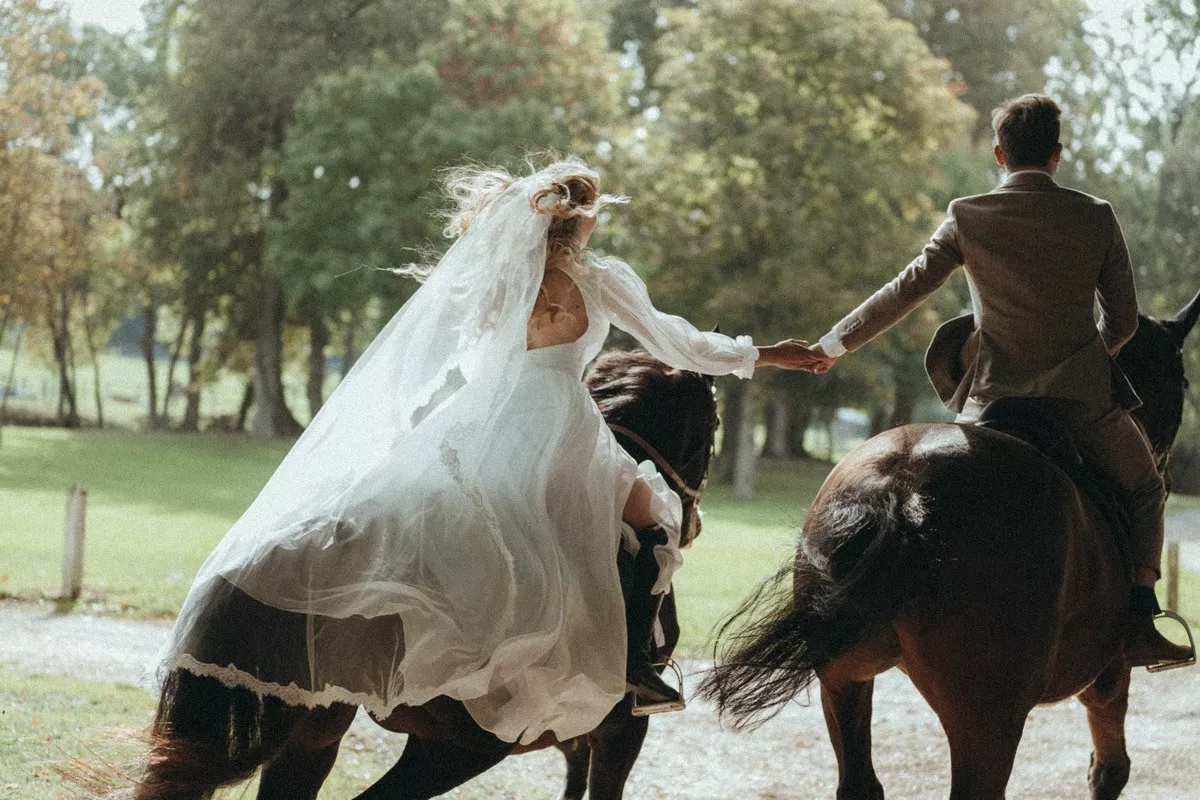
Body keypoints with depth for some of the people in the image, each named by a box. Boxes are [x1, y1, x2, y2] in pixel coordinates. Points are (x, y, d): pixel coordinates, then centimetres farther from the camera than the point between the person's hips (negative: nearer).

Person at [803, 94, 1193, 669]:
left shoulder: (967, 217, -3)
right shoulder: (1096, 217, -1)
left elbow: (907, 290, 0)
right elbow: (1124, 320, 4)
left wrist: (834, 344, 11)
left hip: (994, 401, 0)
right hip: (1084, 397, 0)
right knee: (1144, 491, 21)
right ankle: (1140, 620, 6)